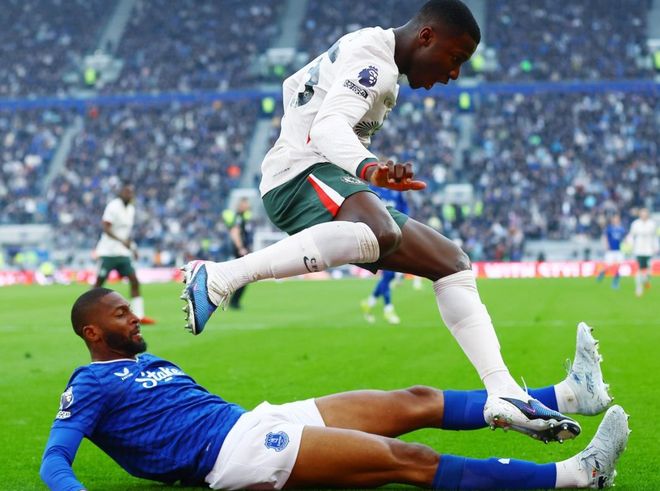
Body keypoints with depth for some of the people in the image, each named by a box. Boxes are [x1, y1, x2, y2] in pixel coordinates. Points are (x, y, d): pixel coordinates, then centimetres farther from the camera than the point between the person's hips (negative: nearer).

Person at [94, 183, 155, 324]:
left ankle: (139, 315, -3)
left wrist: (132, 246, 12)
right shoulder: (113, 207, -13)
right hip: (108, 252, -7)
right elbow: (106, 228, -21)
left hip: (123, 253, 7)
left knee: (134, 281, -3)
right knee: (99, 283, -3)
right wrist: (122, 241, -30)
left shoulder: (131, 209, 12)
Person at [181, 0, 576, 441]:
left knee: (452, 263, 5)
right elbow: (329, 124, -28)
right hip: (302, 174, -11)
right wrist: (369, 168, -48)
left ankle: (503, 394, -5)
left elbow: (294, 86, 35)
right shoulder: (372, 59, -11)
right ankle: (219, 278, -36)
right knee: (381, 234, -42)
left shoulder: (360, 51, 21)